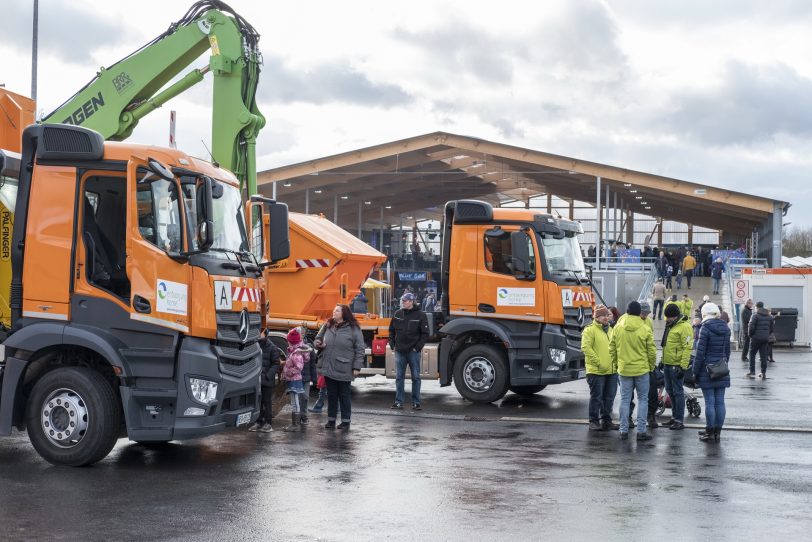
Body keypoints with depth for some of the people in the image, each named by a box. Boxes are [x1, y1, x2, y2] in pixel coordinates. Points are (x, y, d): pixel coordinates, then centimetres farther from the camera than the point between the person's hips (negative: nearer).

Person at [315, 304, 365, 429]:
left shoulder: (353, 329, -6)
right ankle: (331, 419, 21)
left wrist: (357, 367, -12)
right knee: (331, 395, 12)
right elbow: (318, 338, 21)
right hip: (329, 368, 4)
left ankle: (346, 421, 15)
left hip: (344, 370, -4)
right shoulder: (328, 326, 8)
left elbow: (359, 349, -6)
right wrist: (318, 343, -4)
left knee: (344, 395, 6)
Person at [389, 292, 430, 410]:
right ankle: (399, 402, 11)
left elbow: (425, 333, -4)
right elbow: (391, 330, 14)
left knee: (415, 377, 2)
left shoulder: (420, 315, -4)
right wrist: (392, 345, 4)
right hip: (399, 351, 3)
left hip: (413, 352, -3)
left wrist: (417, 347, -10)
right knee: (399, 377, 6)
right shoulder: (397, 314, 6)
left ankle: (416, 402, 8)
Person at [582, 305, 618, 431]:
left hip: (612, 371, 7)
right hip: (596, 371, -7)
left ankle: (606, 420, 22)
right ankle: (594, 422, 8)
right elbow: (586, 348, -16)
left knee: (609, 397, 11)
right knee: (596, 397, -1)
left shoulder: (610, 330, 16)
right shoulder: (590, 330, -8)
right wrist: (598, 362, -17)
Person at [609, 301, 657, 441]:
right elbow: (651, 351, -4)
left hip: (624, 370, 2)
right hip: (642, 369, -2)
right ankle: (641, 431, 3)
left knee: (625, 400, 9)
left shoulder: (618, 328, -2)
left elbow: (612, 349, 5)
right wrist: (651, 366, 11)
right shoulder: (645, 329, -9)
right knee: (643, 399, 7)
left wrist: (615, 364, 18)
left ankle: (624, 431, 9)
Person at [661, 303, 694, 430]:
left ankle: (679, 420, 1)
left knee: (677, 392, -4)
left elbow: (687, 347, -20)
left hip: (676, 365, -9)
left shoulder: (685, 327, -16)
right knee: (670, 390, 15)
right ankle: (674, 416, 26)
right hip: (667, 364, 9)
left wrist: (683, 366, -23)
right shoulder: (670, 325, 13)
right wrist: (663, 360, 23)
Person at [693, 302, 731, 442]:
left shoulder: (705, 328, -12)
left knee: (710, 402, -2)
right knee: (720, 402, 8)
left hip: (707, 371, -6)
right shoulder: (725, 329, 8)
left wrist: (695, 372, -5)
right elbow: (727, 351, 14)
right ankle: (717, 432, 14)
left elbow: (700, 352, -12)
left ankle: (710, 433, 3)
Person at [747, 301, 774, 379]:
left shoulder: (755, 316, -10)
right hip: (765, 339, 5)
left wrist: (750, 335, 2)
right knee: (764, 356, 8)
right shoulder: (770, 316, 8)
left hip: (756, 338, -5)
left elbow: (751, 327, -15)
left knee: (752, 355, 6)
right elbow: (773, 328, 9)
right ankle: (763, 373, 7)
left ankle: (752, 372, 3)